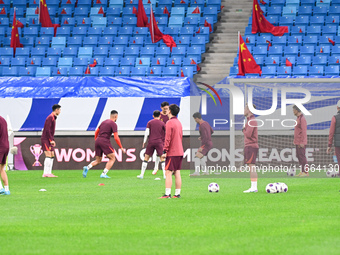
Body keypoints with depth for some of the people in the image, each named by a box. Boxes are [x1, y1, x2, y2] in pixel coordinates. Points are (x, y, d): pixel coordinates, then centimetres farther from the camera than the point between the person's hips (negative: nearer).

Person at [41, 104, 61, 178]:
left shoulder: (53, 118, 18)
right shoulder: (50, 117, -13)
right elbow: (47, 130, -20)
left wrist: (53, 140, 18)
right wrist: (51, 140, -20)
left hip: (49, 140, 10)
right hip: (45, 139, -10)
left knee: (52, 156, 7)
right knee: (48, 155, -14)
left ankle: (49, 173, 7)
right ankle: (46, 173, -16)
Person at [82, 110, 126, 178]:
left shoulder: (104, 122, 19)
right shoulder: (113, 124, -4)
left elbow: (96, 132, 23)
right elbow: (116, 138, -10)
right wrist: (121, 148, -3)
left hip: (98, 141, 7)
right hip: (105, 141, -7)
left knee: (98, 161, 14)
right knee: (112, 158, 3)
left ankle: (87, 168, -13)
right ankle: (103, 174, -11)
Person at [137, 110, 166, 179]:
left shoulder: (150, 122, 5)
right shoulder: (162, 123, 5)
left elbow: (147, 133, -2)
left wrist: (144, 142, 6)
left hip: (151, 142, 1)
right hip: (159, 142, -1)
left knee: (146, 158, 7)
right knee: (162, 158, 4)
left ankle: (142, 174, 5)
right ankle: (164, 175, -3)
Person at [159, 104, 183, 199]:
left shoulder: (169, 123, -12)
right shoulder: (179, 122, 15)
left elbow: (168, 138, -17)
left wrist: (165, 151, -15)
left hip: (172, 152, -8)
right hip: (180, 152, 8)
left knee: (168, 173, -8)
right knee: (177, 173, 8)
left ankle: (167, 194, -13)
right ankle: (177, 194, 8)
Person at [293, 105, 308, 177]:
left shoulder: (302, 119, -15)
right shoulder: (298, 118, 16)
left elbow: (304, 131, -20)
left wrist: (302, 142, -22)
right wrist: (295, 141, 21)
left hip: (301, 143, -10)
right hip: (297, 142, 10)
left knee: (302, 156, -10)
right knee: (299, 156, 11)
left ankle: (306, 172, -9)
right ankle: (302, 171, 14)